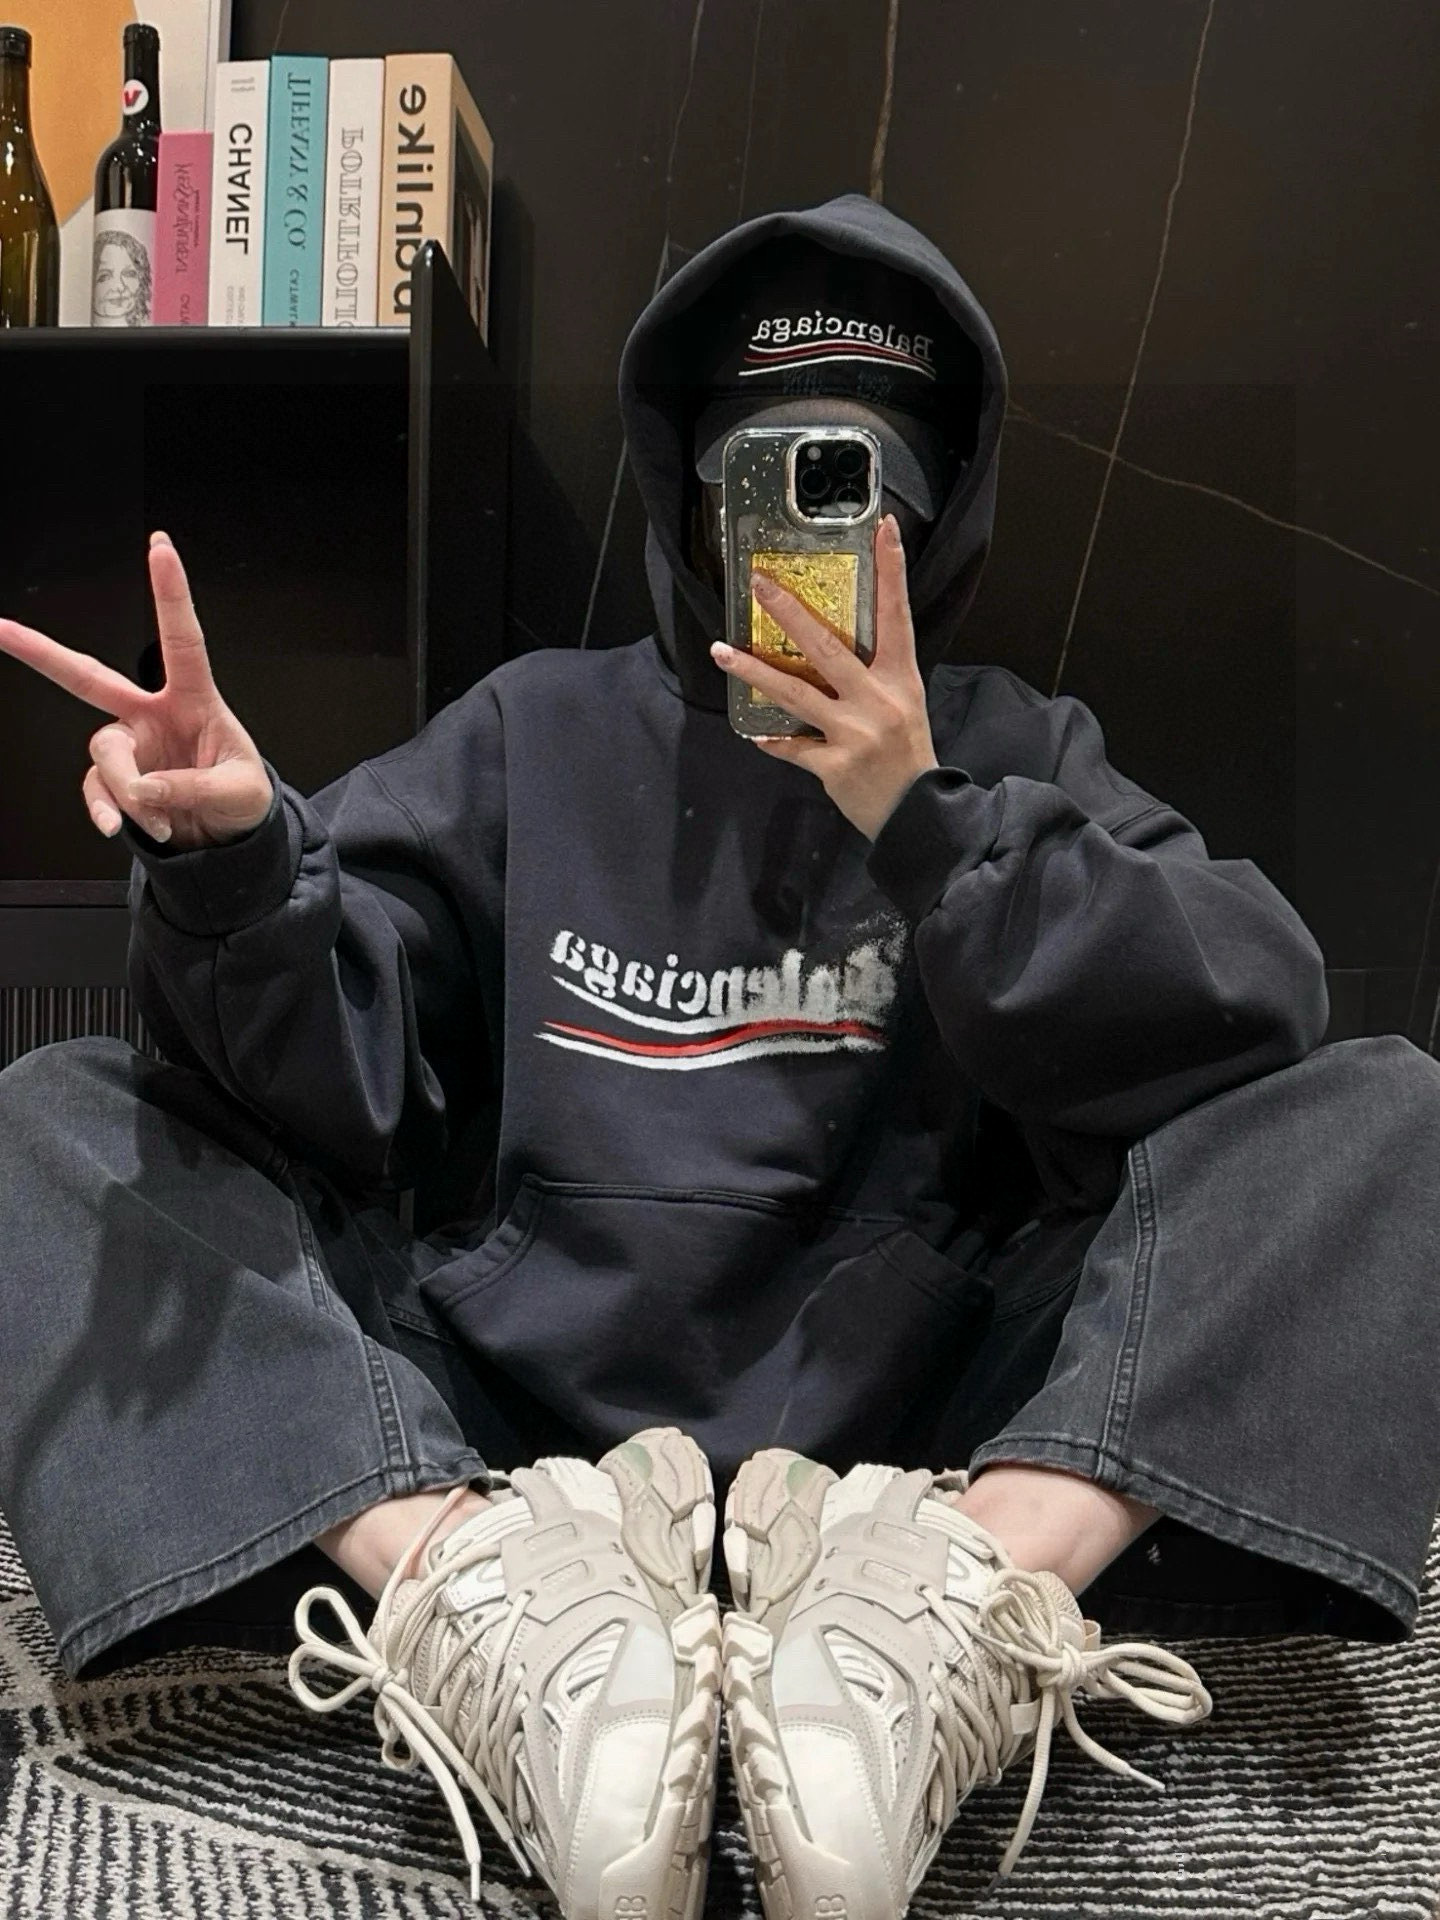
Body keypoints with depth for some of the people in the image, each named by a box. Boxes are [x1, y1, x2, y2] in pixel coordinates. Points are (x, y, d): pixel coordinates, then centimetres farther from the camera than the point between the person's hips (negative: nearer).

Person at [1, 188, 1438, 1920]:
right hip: (510, 1425, 1)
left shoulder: (1013, 746, 14)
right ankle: (474, 1585, -32)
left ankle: (973, 1584, -33)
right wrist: (232, 863, -19)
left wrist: (928, 822, -10)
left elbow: (1259, 1002, -2)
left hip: (916, 1435, 0)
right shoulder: (541, 725, 14)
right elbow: (339, 1064, 2)